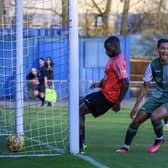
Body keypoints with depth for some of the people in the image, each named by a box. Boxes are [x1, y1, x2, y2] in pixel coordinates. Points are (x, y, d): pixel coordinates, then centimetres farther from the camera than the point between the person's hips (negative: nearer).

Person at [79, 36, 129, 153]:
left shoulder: (119, 61, -19)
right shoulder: (113, 59, 13)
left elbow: (125, 83, -25)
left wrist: (118, 103, -22)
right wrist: (99, 84, 7)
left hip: (107, 97, -11)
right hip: (104, 92, 11)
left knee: (79, 112, -10)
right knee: (79, 104, 17)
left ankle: (79, 146, -7)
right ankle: (82, 142, 15)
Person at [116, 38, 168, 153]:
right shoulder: (153, 65, -6)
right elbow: (145, 87, 3)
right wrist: (136, 106, 2)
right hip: (157, 96, 4)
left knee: (155, 116, -28)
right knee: (137, 119, -4)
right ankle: (126, 146, 15)